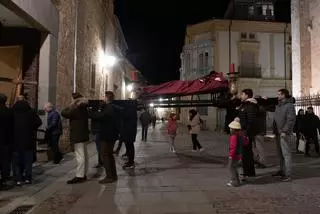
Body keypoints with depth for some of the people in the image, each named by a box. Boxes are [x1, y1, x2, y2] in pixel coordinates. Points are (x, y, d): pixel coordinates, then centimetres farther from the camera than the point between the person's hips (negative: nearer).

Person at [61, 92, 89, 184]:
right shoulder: (84, 109, 11)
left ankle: (79, 176, -6)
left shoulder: (75, 109, -16)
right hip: (84, 135, 10)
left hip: (78, 136, -10)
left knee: (79, 156, -9)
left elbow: (63, 113, -14)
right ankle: (83, 174, 21)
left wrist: (71, 105, -6)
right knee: (84, 155, 12)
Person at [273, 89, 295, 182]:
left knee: (286, 154, -4)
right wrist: (275, 131, 11)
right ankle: (282, 171, 25)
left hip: (285, 134, -8)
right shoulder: (278, 106, 15)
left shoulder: (289, 105, -10)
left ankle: (287, 175, 1)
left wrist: (285, 131, -20)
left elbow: (291, 120, -17)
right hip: (278, 133, 8)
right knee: (280, 154, 15)